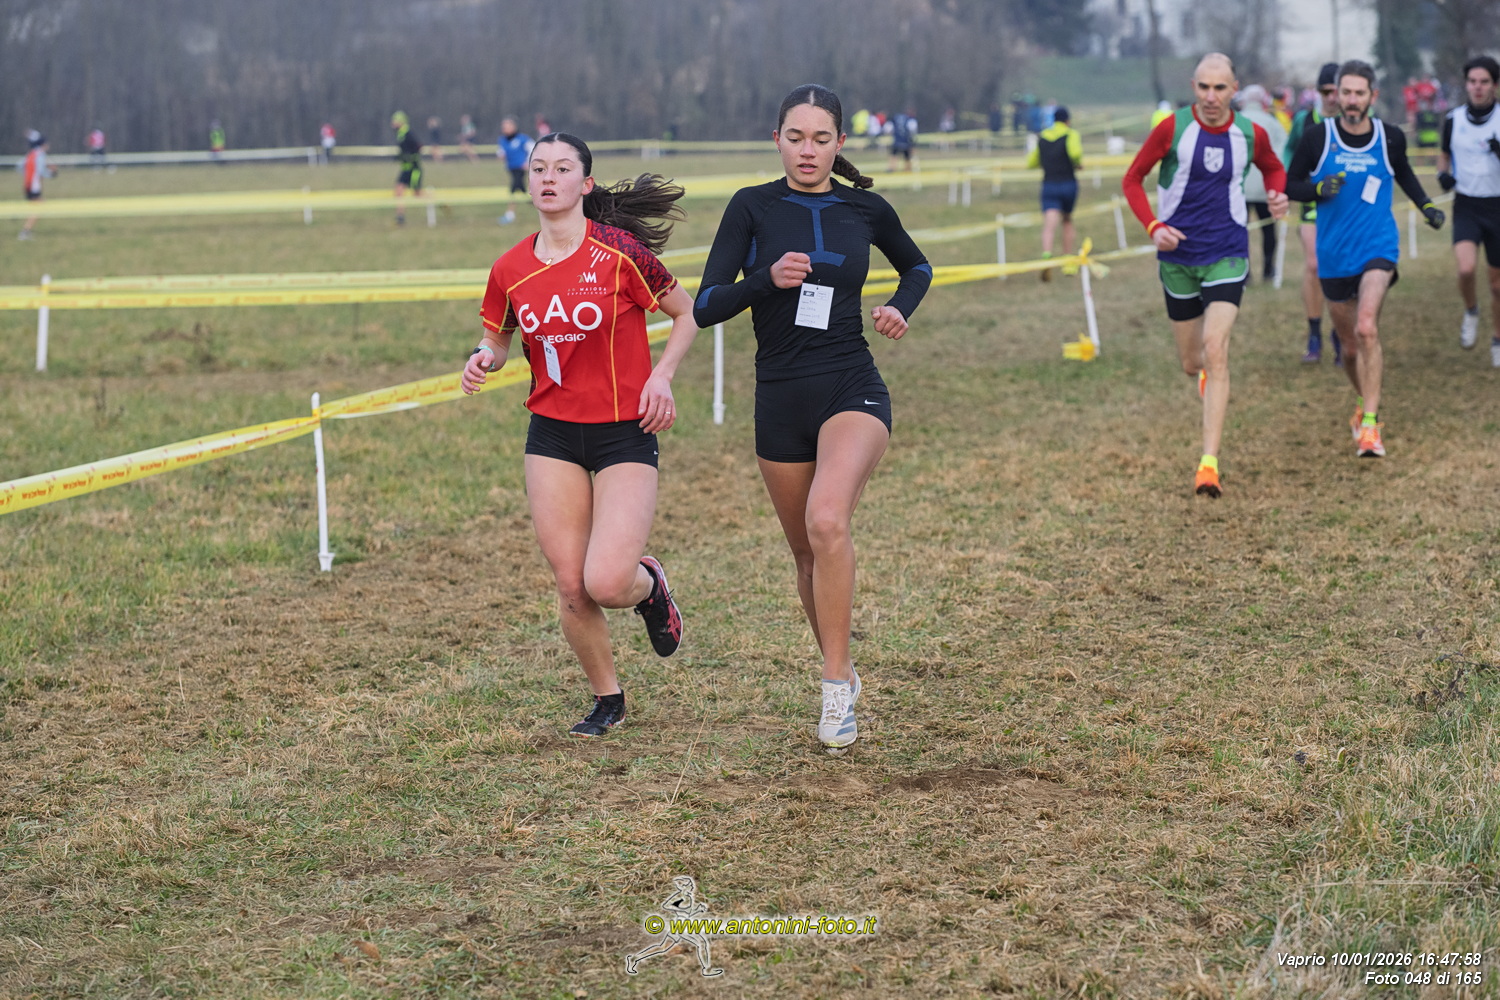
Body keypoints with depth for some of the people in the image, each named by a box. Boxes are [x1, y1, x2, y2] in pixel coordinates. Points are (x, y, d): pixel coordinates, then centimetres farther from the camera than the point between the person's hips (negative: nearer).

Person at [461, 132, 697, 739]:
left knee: (606, 582, -16)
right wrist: (485, 358, -6)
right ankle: (607, 699, 23)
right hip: (552, 437, 3)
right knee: (570, 587, 0)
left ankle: (649, 585, 22)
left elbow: (687, 313, 2)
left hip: (625, 434, -3)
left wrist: (660, 376, -11)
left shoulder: (620, 252, -11)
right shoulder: (511, 270, 1)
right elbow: (497, 338, 17)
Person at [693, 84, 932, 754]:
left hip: (853, 392, -2)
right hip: (780, 400, 2)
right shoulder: (753, 208, -1)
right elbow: (705, 307, -7)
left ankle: (836, 687, -20)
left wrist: (902, 308, 3)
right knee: (808, 552, 12)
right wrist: (767, 279, -23)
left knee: (827, 521, -27)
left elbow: (917, 266, 24)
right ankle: (842, 672, 35)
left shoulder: (866, 209, 3)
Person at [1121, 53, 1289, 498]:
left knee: (1215, 351, -17)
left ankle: (1209, 463, -17)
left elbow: (1274, 169, 20)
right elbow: (1132, 180, 1)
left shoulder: (1251, 134, -2)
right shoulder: (1172, 128, -8)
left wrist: (1278, 195, -3)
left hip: (1227, 257, -1)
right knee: (1192, 363, 10)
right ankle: (1207, 377, 52)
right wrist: (1153, 226, -14)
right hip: (1177, 257, 1)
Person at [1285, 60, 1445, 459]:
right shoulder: (1317, 138, -5)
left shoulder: (1390, 138, 0)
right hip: (1334, 257, 1)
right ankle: (1366, 402, 42)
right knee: (1350, 346, 12)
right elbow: (1289, 185, 2)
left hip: (1378, 248, -1)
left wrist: (1426, 205, 9)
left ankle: (1370, 424, -23)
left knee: (1366, 328, -24)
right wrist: (1319, 188, -17)